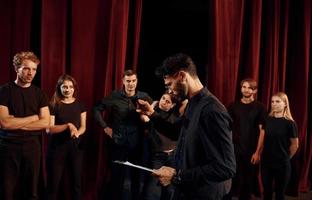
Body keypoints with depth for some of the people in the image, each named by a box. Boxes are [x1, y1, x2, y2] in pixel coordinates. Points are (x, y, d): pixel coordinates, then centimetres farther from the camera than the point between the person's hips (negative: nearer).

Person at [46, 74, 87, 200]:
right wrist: (68, 125, -22)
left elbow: (83, 126, 6)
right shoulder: (53, 105, -4)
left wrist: (77, 132, -16)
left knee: (76, 180, 11)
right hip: (57, 147, -3)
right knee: (54, 181, 3)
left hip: (75, 146, 3)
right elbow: (49, 129, -10)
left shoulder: (80, 105, 5)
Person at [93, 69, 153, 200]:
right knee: (116, 176, 11)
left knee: (137, 177, 13)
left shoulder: (144, 97, -3)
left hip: (137, 144, 1)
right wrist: (105, 127, -2)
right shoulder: (115, 96, -5)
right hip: (118, 143, -1)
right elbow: (97, 109, 2)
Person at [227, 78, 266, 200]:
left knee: (248, 179, 10)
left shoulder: (260, 107, -2)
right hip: (234, 148, 1)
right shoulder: (233, 106, 3)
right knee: (232, 177, 3)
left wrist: (257, 152, -8)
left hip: (251, 150, -1)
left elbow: (262, 131, -4)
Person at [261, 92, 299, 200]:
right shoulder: (267, 120, 0)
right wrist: (261, 154, 7)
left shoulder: (290, 123, -10)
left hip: (282, 164, -3)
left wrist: (285, 157, 7)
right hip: (266, 162, 3)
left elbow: (295, 145, -2)